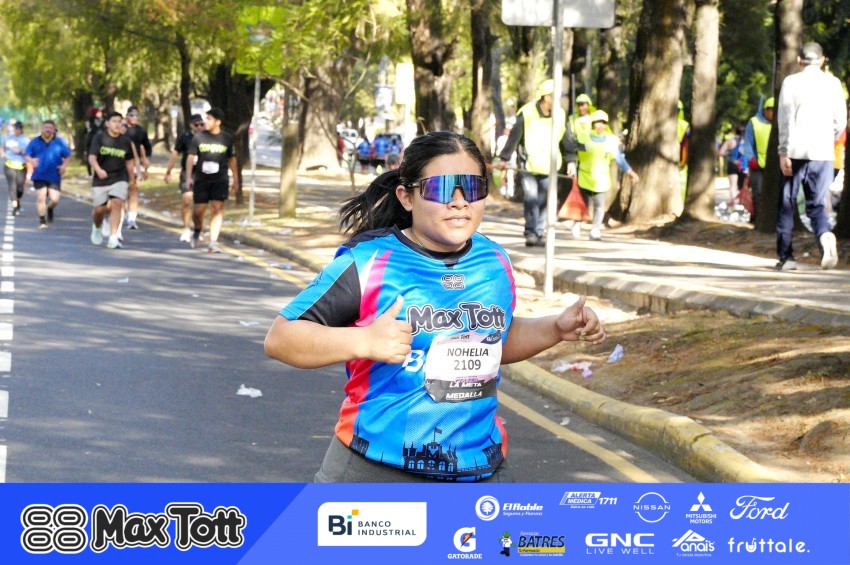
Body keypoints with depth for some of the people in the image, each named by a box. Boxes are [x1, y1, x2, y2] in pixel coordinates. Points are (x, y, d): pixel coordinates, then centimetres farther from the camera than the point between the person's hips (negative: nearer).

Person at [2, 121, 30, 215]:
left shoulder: (26, 140, 0)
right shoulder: (8, 138, 10)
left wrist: (21, 151, -19)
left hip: (21, 166, -1)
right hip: (9, 165, 1)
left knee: (20, 187, 5)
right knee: (12, 186, -14)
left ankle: (18, 202, 35)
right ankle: (15, 206, -19)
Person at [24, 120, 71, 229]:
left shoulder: (60, 142, 4)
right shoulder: (35, 142, 5)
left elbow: (68, 156, 11)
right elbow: (26, 155, 6)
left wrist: (64, 165, -9)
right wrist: (31, 160, -17)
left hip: (54, 176, 0)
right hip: (39, 176, 0)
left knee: (54, 199, -6)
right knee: (41, 198, -7)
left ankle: (49, 208, 30)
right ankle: (42, 221, 6)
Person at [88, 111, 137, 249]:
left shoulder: (125, 141, 1)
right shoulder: (100, 137, -7)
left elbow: (129, 161, 13)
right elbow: (92, 157, -14)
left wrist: (132, 180, 18)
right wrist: (98, 170, -33)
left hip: (119, 178, 1)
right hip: (101, 179, -1)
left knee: (117, 203, -19)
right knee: (100, 209, 7)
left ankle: (113, 238, -18)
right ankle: (97, 228, 42)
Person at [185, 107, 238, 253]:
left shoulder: (227, 139, 2)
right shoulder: (199, 137, 0)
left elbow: (232, 159, 11)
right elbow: (191, 157, 2)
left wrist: (236, 179, 13)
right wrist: (188, 177, -6)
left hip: (220, 181, 0)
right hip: (201, 180, 1)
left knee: (217, 209, -11)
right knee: (199, 210, 3)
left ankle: (213, 243, -12)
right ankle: (197, 231, 35)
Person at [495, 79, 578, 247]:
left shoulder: (560, 115, 0)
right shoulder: (526, 113, -12)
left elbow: (567, 140, 10)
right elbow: (514, 137, -6)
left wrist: (571, 161, 10)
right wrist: (504, 159, -3)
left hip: (548, 165, 4)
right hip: (528, 164, -4)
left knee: (544, 200, 3)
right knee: (531, 197, -13)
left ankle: (538, 234, 10)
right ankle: (530, 233, -8)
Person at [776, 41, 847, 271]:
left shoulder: (791, 82, 0)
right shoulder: (833, 83, 6)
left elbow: (785, 118, -7)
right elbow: (841, 120, 7)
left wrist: (784, 152, -7)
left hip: (796, 151, -2)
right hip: (823, 153, 2)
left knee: (787, 205, 9)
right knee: (817, 204, 6)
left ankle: (785, 256, 8)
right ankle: (825, 236, -25)